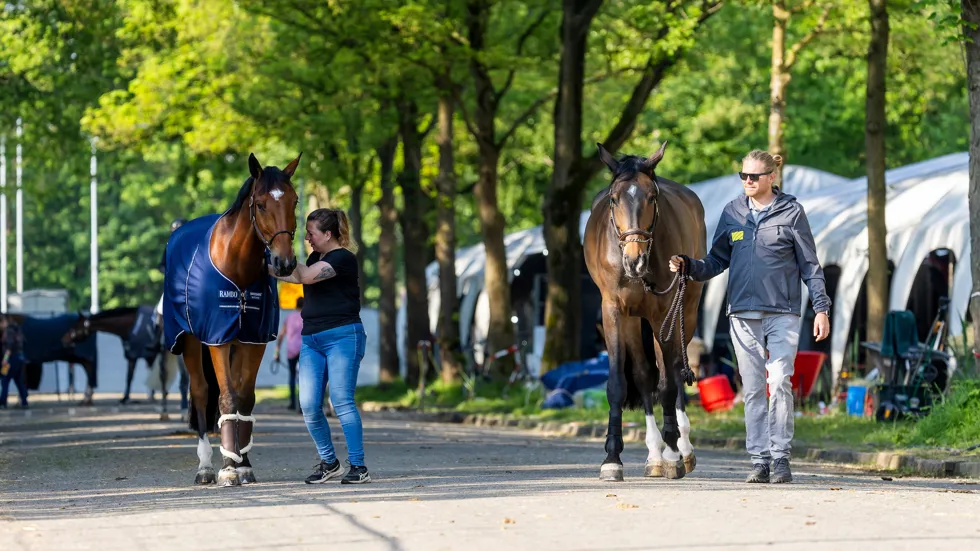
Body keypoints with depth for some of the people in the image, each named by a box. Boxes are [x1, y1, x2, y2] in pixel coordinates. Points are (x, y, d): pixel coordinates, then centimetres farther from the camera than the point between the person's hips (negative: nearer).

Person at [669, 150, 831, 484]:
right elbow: (717, 261, 14)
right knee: (752, 388, 4)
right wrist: (688, 267, -4)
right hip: (743, 312, 3)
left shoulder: (791, 212, 1)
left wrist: (821, 308, -4)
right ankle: (759, 460, 8)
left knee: (780, 382, -13)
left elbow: (810, 265, 3)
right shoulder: (732, 213, 9)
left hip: (783, 312, -3)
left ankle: (781, 457, -6)